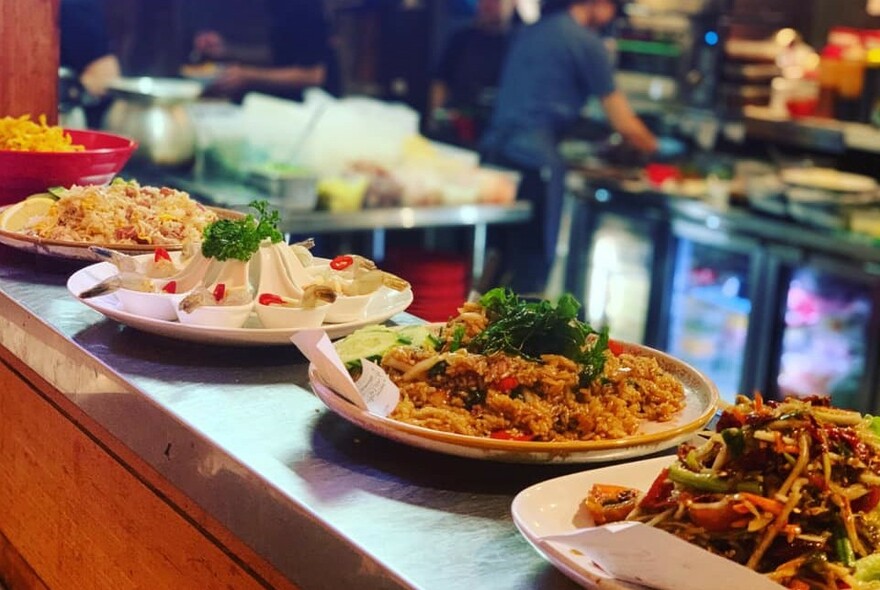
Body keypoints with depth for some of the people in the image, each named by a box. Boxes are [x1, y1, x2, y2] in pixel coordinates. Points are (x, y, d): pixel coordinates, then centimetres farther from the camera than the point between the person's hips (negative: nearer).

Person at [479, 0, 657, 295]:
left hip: (493, 147, 8)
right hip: (534, 157, -7)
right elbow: (625, 125, 0)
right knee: (533, 263, -2)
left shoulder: (531, 30, 18)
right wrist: (653, 147, 19)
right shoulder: (588, 43, -3)